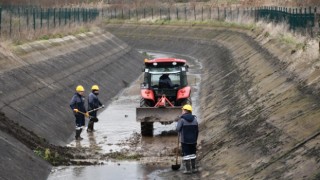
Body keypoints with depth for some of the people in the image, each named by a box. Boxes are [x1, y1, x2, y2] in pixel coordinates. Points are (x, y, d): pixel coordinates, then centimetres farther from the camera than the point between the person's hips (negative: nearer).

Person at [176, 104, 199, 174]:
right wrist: (196, 139, 15)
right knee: (192, 154, 15)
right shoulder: (194, 119, 1)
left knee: (186, 154, 3)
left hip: (184, 140, -4)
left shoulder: (182, 119, -13)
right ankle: (193, 168, 18)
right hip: (193, 139, 4)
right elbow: (197, 130, 5)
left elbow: (178, 129, -12)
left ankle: (188, 169, 4)